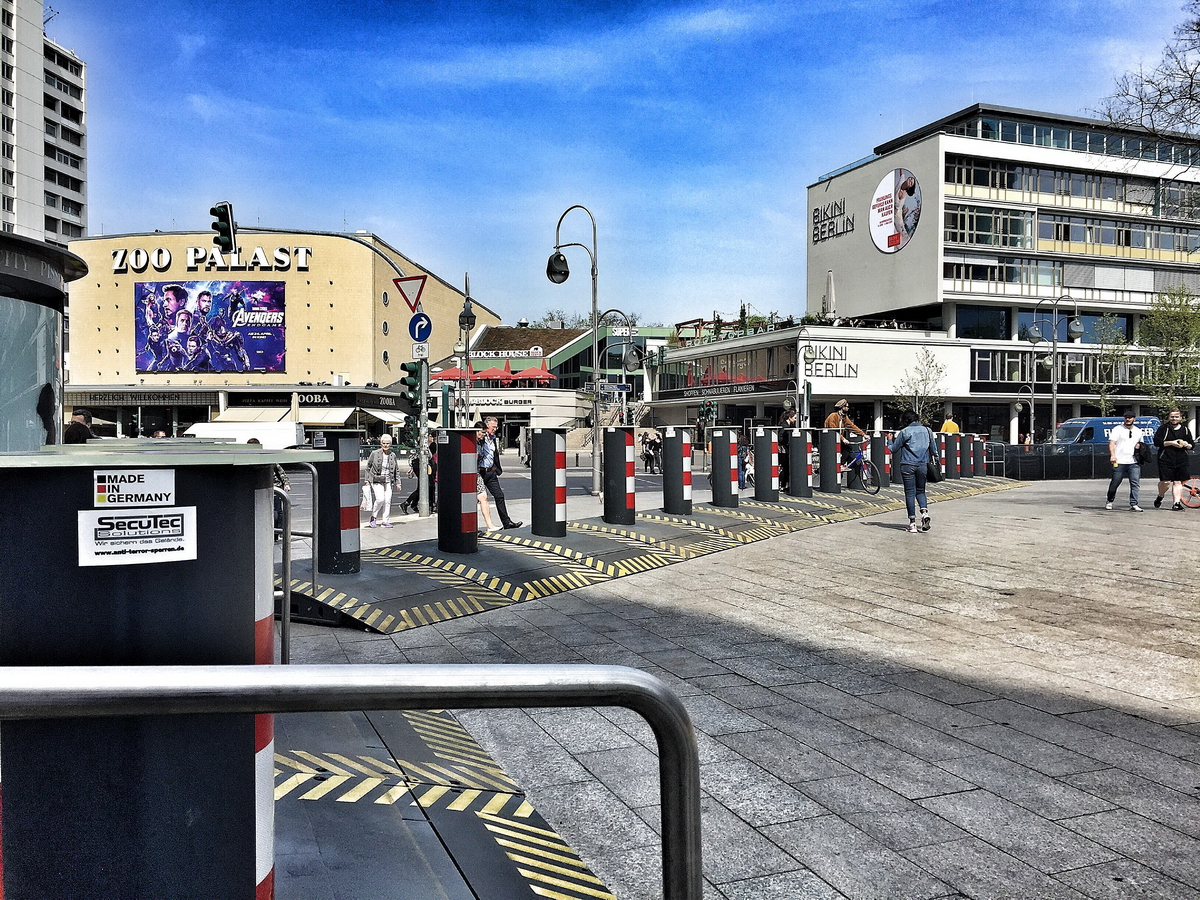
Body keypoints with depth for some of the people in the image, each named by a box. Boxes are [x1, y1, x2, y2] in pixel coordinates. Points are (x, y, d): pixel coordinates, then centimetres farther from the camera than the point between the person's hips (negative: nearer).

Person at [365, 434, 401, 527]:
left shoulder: (393, 455, 6)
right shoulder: (374, 453, -4)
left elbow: (396, 470, 15)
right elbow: (368, 467, 4)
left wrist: (397, 482, 11)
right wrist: (367, 480, 2)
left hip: (388, 481, 4)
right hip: (377, 480, -4)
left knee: (388, 500, -1)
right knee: (380, 499, -16)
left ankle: (384, 521, 8)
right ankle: (373, 517, 5)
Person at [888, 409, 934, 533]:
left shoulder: (904, 432, -6)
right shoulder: (927, 431, 6)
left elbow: (893, 449, 0)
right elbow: (932, 450, 13)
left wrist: (890, 440, 20)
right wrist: (930, 460, 30)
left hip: (908, 466, -3)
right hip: (923, 465, 3)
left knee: (910, 493, 2)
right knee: (920, 491, 16)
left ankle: (912, 523, 1)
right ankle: (924, 512, -9)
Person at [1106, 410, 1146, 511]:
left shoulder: (1138, 431, 17)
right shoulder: (1117, 429, 2)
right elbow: (1111, 443, -7)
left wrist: (1139, 446, 5)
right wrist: (1112, 455, -23)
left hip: (1134, 462, 3)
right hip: (1119, 462, -3)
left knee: (1135, 482, -9)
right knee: (1115, 483, 3)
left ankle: (1133, 505, -8)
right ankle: (1109, 501, 24)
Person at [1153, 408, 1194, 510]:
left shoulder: (1185, 429, 14)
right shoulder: (1163, 428, 2)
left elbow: (1192, 445, 18)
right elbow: (1156, 442, -7)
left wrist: (1186, 444, -5)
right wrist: (1171, 443, -16)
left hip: (1181, 460, 3)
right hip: (1166, 459, -3)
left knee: (1178, 482, -1)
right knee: (1166, 481, -8)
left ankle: (1176, 503, 1)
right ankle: (1160, 496, 19)